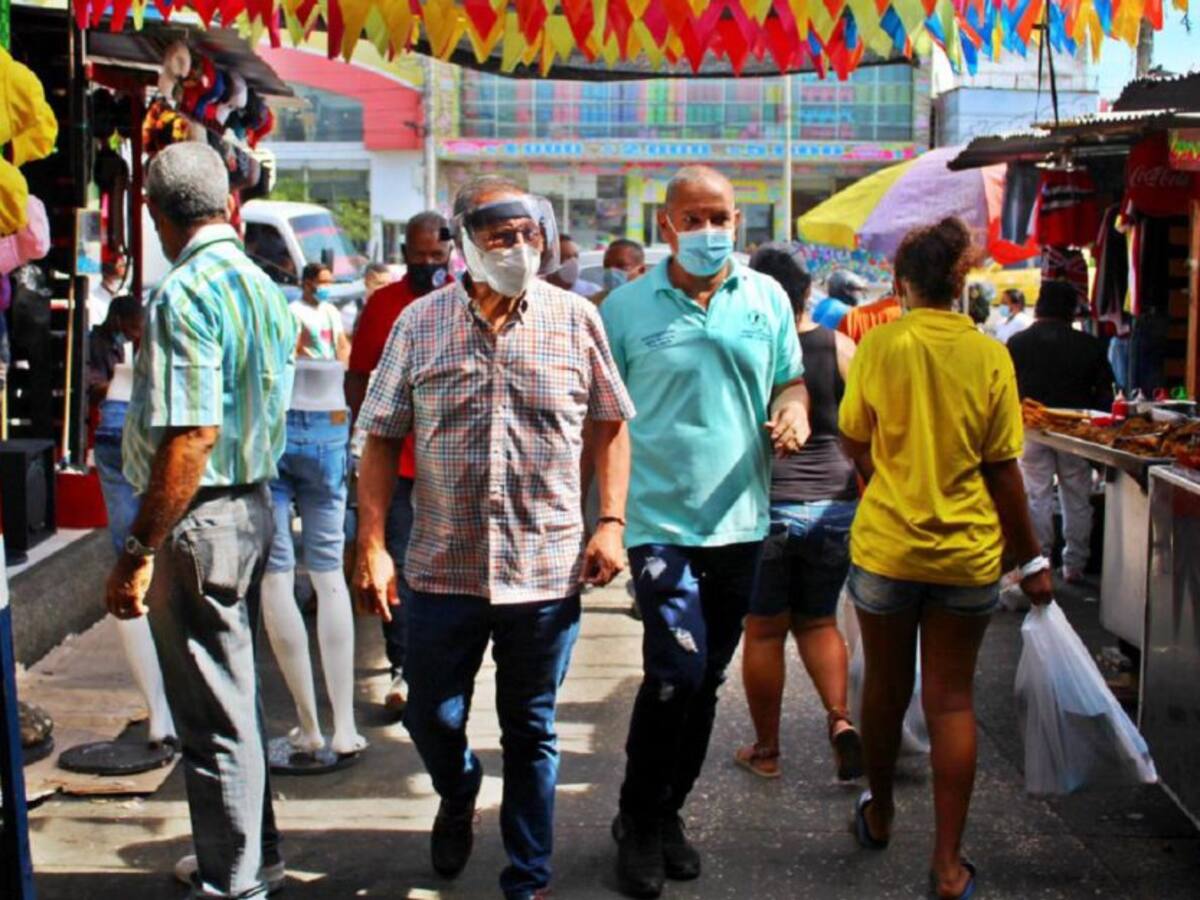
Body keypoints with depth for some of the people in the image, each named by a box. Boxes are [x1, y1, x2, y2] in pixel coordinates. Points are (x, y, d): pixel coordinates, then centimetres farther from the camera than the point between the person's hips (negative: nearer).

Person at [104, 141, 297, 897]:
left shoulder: (184, 295, -19)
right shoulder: (263, 287, 9)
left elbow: (190, 437, -24)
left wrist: (139, 552, -21)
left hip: (199, 520, -9)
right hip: (254, 501, 9)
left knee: (213, 709, 1)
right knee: (238, 689, 20)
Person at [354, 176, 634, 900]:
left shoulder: (575, 319, -1)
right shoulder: (421, 323, -1)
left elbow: (611, 427, 7)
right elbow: (382, 440, 2)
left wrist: (611, 522, -3)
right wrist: (372, 545, -5)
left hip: (548, 569, -1)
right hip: (443, 569, 1)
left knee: (532, 733, 11)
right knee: (432, 719, 14)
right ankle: (459, 797, 48)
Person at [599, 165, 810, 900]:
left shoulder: (768, 298, 6)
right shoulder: (628, 306, -3)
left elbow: (791, 381, 16)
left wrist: (794, 413, -8)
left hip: (739, 521, 4)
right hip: (660, 517, -4)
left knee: (707, 680, 13)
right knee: (678, 671, -14)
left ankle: (667, 812, 32)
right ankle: (639, 822, 8)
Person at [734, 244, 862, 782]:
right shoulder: (840, 348, -3)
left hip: (765, 506, -2)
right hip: (835, 505, 2)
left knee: (764, 629, 10)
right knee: (818, 621, 19)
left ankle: (766, 750, 19)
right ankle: (840, 720, 0)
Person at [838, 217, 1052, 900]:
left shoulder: (880, 344, -9)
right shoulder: (990, 356, -7)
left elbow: (855, 444, 1)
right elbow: (1004, 470, -4)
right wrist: (1032, 557, 6)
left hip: (886, 545, 0)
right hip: (968, 553, 0)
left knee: (887, 687, 18)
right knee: (952, 700, 8)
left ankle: (879, 817, 38)